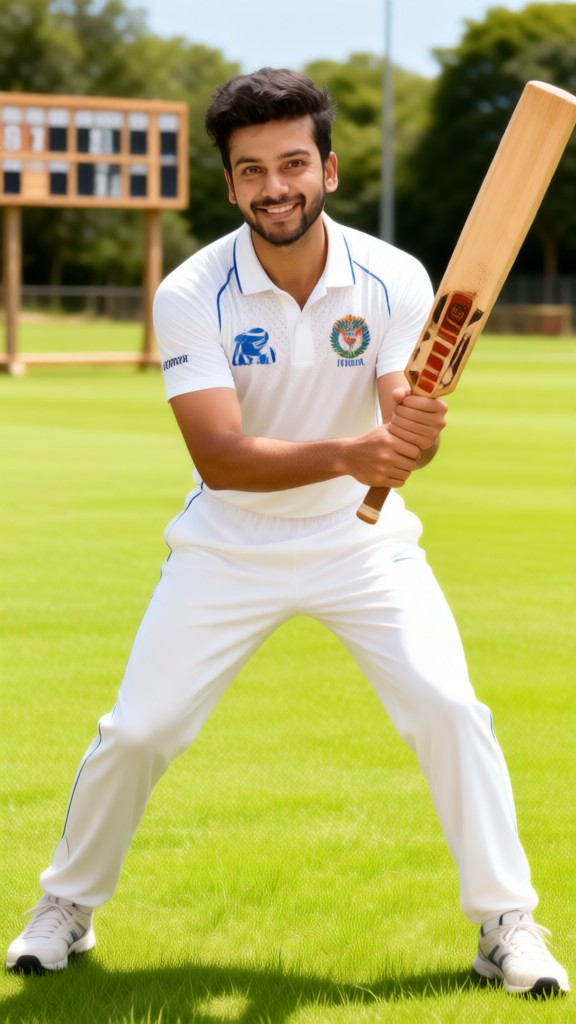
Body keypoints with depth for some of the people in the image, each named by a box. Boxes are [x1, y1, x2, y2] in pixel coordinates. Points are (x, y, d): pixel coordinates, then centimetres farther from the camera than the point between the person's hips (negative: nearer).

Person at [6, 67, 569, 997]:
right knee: (136, 731, -2)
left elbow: (402, 430, -20)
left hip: (363, 544, 1)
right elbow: (220, 458, -28)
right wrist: (346, 452, -44)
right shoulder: (191, 295, -20)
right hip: (228, 551, -1)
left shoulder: (394, 280, -14)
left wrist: (416, 432, -45)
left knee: (449, 709, -14)